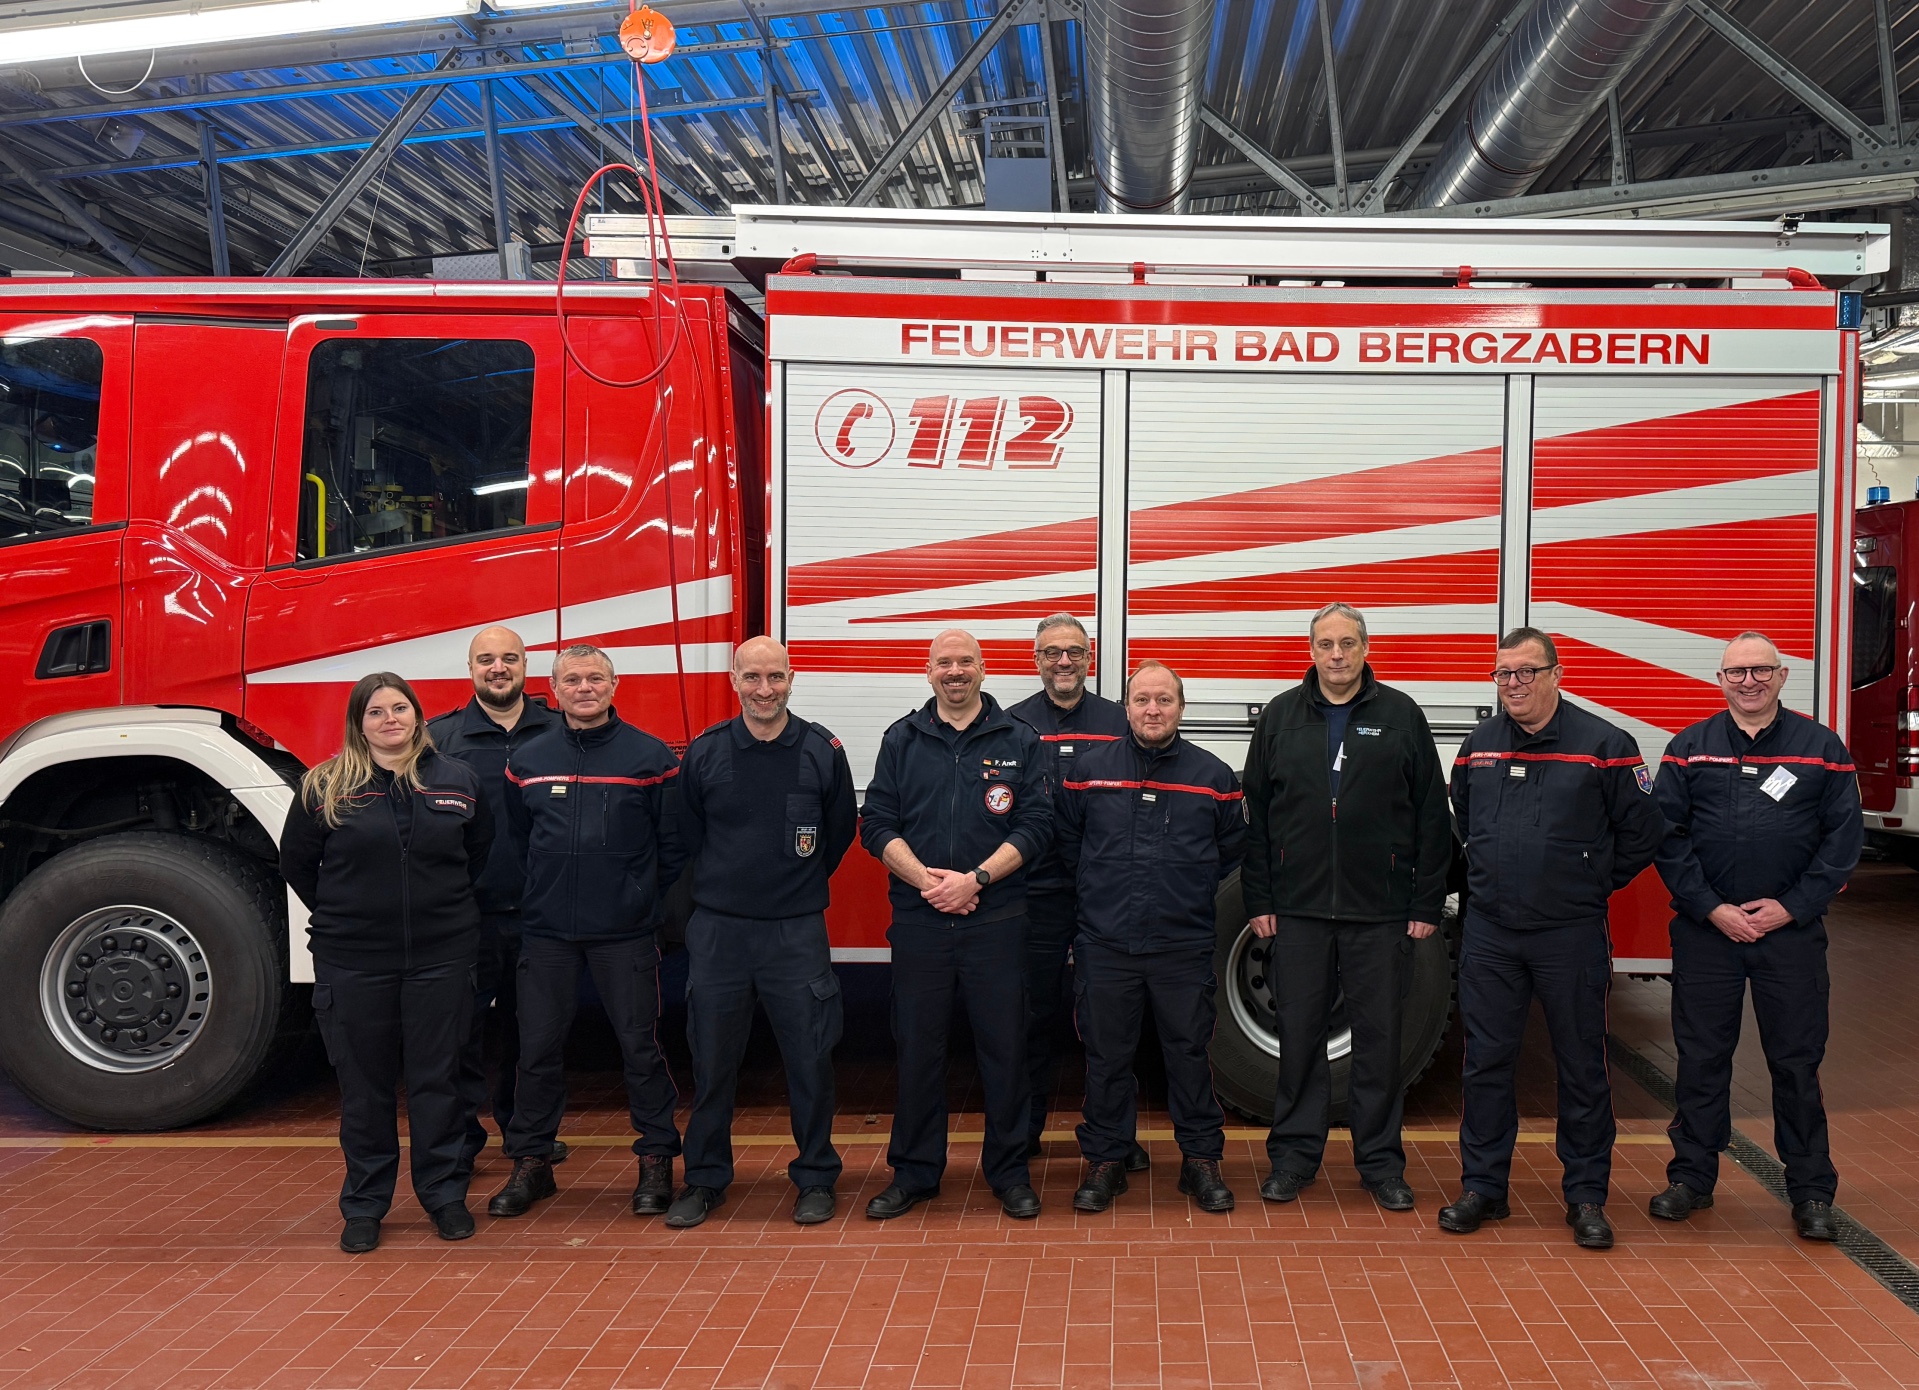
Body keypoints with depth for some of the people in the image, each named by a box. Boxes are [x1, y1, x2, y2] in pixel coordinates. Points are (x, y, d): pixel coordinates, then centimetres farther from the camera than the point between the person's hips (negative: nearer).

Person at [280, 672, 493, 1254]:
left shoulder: (457, 780, 3)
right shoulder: (325, 787, -1)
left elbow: (482, 852, 16)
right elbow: (296, 861, 8)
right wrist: (341, 915, 10)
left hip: (441, 956, 1)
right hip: (353, 961, -1)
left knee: (437, 1079, 7)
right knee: (364, 1085, 8)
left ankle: (445, 1194, 20)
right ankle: (364, 1205, 20)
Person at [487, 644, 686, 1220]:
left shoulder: (650, 756, -1)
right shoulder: (527, 761, 6)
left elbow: (674, 846, 1)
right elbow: (513, 843, 15)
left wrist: (654, 904, -1)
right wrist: (533, 899, 12)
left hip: (626, 932, -2)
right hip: (546, 932, 2)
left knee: (640, 1046, 4)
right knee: (539, 1048, 7)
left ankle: (656, 1161, 17)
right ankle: (531, 1163, 21)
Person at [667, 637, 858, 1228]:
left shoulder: (823, 751, -2)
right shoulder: (704, 753, 0)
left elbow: (841, 831, 10)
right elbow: (688, 836, 11)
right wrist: (727, 886, 11)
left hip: (797, 930, -1)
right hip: (717, 929, 1)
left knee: (810, 1058, 3)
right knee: (712, 1061, 8)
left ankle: (815, 1178, 19)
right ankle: (705, 1179, 23)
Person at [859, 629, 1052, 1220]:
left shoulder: (1018, 741, 5)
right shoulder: (902, 740, 9)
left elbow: (1035, 825, -2)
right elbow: (877, 824, 3)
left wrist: (976, 879, -13)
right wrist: (926, 879, -12)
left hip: (996, 918, -1)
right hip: (918, 919, 1)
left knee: (1004, 1044, 3)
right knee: (918, 1045, 7)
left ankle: (1009, 1170, 17)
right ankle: (914, 1171, 19)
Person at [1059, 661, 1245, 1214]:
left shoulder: (1213, 775, 3)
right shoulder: (1089, 769, 3)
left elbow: (1233, 852, 14)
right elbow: (1065, 842, 13)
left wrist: (1191, 895, 11)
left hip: (1185, 945, 0)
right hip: (1104, 944, 0)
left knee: (1189, 1054, 7)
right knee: (1107, 1056, 8)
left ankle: (1201, 1161, 20)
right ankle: (1105, 1162, 21)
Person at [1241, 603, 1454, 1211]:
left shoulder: (1401, 716, 2)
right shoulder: (1281, 717, 6)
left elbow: (1432, 818, 2)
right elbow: (1256, 815, 7)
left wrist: (1427, 904, -2)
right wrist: (1259, 899, 2)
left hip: (1381, 911, -1)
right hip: (1299, 909, 1)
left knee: (1380, 1036, 6)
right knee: (1299, 1034, 7)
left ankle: (1381, 1161, 19)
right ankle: (1294, 1154, 19)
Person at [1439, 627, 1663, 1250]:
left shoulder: (1604, 744, -7)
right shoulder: (1478, 746, 7)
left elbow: (1642, 831, 0)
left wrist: (1593, 884, 4)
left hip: (1571, 935, -3)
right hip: (1489, 932, 4)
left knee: (1582, 1068, 6)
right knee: (1485, 1064, 8)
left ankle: (1587, 1197, 18)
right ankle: (1483, 1186, 19)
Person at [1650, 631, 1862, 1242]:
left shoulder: (1822, 749, 3)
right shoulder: (1689, 749, 4)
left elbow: (1843, 838, 1)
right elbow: (1666, 836, 0)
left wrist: (1792, 906, -8)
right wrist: (1711, 908, -8)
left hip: (1792, 929, -1)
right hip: (1705, 930, 1)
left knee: (1797, 1061, 4)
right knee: (1701, 1057, 8)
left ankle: (1811, 1192, 16)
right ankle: (1692, 1177, 20)